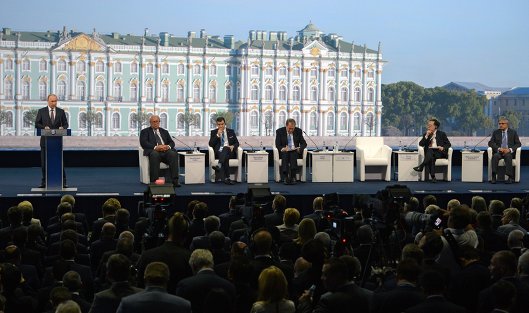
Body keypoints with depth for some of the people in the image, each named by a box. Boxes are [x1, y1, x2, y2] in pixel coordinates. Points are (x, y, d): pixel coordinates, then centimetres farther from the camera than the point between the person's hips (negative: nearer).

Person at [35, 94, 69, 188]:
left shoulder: (61, 111, 6)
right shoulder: (41, 111, 3)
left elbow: (65, 124, 8)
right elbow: (36, 124, 1)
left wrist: (62, 127, -15)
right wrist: (44, 127, -18)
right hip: (45, 140, 0)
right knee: (44, 162, 4)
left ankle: (63, 182, 1)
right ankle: (44, 182, 13)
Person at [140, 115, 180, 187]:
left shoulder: (164, 132, 29)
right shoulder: (145, 131, 17)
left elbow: (171, 142, 18)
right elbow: (143, 143, -1)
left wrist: (168, 146, -9)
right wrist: (155, 147, -18)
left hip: (165, 151, 3)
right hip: (153, 151, -3)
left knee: (173, 154, -31)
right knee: (154, 155, -40)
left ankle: (175, 180, -36)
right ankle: (154, 181, -41)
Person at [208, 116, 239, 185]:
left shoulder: (231, 131, 18)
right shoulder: (214, 132, 14)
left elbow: (237, 143, 15)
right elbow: (211, 144, 1)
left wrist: (233, 146, -9)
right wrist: (217, 135, -8)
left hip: (230, 151, 0)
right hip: (219, 152, 0)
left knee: (225, 148, -38)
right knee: (225, 157, -37)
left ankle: (219, 165, -63)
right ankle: (227, 178, -48)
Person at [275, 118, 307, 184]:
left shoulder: (298, 131, 5)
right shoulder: (280, 131, 1)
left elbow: (304, 143, 6)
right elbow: (277, 145, -1)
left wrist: (300, 148, -18)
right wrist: (283, 149, -24)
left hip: (295, 152, 0)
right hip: (284, 152, 0)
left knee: (293, 154, -35)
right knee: (285, 154, -35)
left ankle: (293, 177, -39)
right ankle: (285, 177, -41)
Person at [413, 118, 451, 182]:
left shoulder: (441, 134, 14)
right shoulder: (426, 134, 21)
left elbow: (448, 144, 11)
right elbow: (421, 144, 8)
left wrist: (443, 147, -11)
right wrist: (426, 136, -3)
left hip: (439, 152, -2)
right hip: (429, 152, 2)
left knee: (430, 150, -37)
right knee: (431, 158, -37)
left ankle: (421, 166, -47)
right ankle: (433, 177, -43)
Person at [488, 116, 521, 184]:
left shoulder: (513, 132, 10)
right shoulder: (495, 132, 13)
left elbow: (518, 144, 6)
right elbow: (490, 143, 5)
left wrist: (510, 149, -14)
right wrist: (499, 148, -14)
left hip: (509, 152, -1)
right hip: (498, 152, 1)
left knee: (508, 156, -37)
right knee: (495, 156, -34)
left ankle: (510, 177, -40)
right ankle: (493, 177, -39)